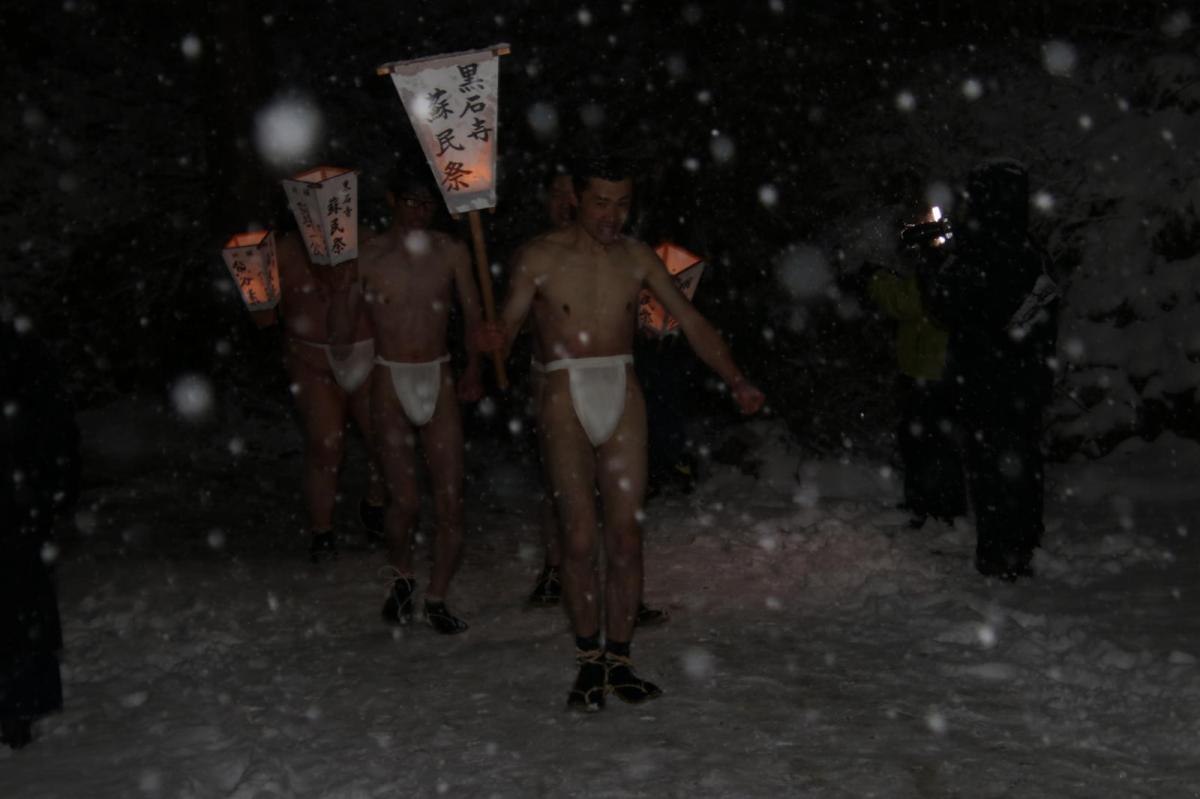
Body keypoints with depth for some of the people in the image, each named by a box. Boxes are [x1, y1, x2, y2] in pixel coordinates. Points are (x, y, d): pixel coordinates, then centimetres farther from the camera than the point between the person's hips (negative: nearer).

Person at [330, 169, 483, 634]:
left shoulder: (451, 252, 0)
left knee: (450, 499, -2)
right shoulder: (367, 256, -4)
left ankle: (436, 598, 14)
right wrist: (344, 285, -19)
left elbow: (472, 312, 12)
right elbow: (341, 333, -2)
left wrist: (473, 368, 3)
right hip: (390, 382, -2)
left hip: (438, 379, 2)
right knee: (405, 501, -4)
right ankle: (401, 575, 26)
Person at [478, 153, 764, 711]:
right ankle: (589, 662, 9)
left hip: (624, 398, 3)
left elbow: (692, 323, 8)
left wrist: (735, 380, -3)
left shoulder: (635, 257, 8)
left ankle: (618, 661, 12)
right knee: (579, 537, -5)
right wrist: (496, 339, -31)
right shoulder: (540, 256, -1)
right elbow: (509, 323, -6)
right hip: (566, 399, -3)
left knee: (626, 535, 1)